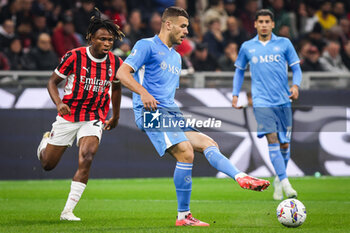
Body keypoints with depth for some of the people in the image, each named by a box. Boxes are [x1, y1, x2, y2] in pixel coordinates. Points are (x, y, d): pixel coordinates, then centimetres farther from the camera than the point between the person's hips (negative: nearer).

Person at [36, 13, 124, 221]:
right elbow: (53, 82, -5)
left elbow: (116, 87, 15)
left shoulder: (116, 63, -5)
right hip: (68, 116, -1)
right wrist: (59, 103, -23)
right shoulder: (74, 57, -15)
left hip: (94, 119, 1)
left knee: (87, 158, -24)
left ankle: (68, 211, -18)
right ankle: (47, 141, 48)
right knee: (48, 165, 10)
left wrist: (115, 117, 23)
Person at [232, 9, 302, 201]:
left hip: (283, 102, 2)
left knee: (284, 144, 6)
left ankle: (278, 180, 29)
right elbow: (239, 71, 21)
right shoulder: (247, 47, 8)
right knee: (272, 139, -18)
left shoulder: (284, 43, 6)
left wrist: (296, 85, -10)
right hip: (262, 102, -1)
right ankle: (286, 184, -24)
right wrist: (235, 94, 13)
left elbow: (296, 68, 8)